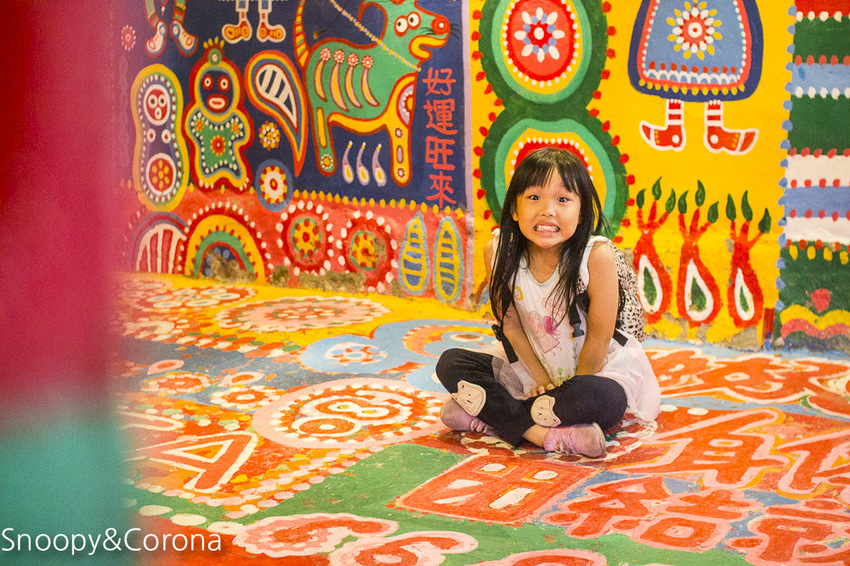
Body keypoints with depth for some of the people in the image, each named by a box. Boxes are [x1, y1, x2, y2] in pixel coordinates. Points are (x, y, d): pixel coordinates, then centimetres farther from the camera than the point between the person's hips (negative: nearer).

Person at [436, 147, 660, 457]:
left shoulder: (596, 255, -26)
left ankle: (492, 415, -20)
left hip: (596, 369, -4)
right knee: (450, 363, -11)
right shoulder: (497, 251, -15)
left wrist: (571, 393, -11)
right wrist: (542, 380, -10)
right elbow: (511, 325, -5)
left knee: (603, 399, -37)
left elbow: (599, 336, -18)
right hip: (531, 367, 4)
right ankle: (540, 433, -26)